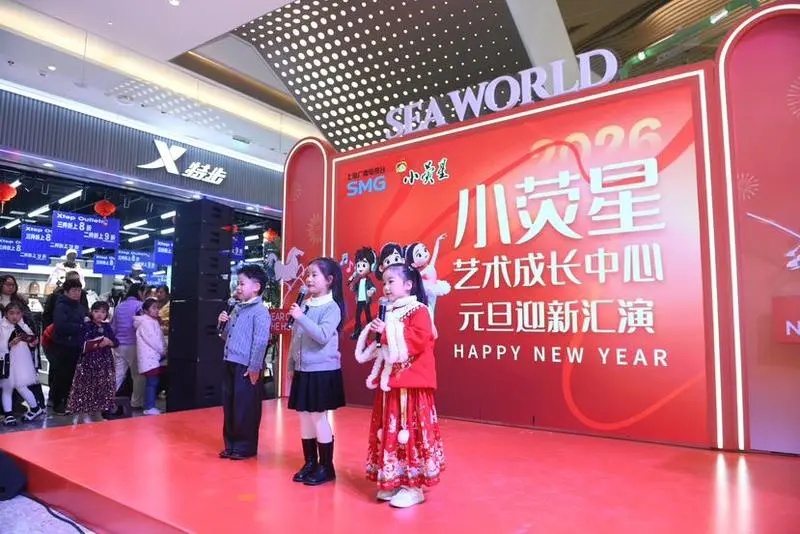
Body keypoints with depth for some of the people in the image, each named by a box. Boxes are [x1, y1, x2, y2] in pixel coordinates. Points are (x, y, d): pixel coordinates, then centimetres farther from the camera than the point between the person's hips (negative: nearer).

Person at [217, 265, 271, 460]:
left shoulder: (260, 312, -12)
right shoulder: (236, 309, 14)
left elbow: (260, 342, -17)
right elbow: (226, 337, 22)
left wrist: (254, 368, -19)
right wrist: (223, 323, 3)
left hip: (246, 367, -8)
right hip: (230, 364, 8)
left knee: (245, 409, 1)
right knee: (229, 407, 15)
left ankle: (245, 447, 15)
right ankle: (231, 444, 28)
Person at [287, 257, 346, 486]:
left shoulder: (331, 307, -11)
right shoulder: (304, 306, 10)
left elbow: (323, 336, -24)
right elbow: (295, 339, 15)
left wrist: (301, 318, -26)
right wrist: (291, 366, 15)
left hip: (323, 371, -7)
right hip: (303, 370, 7)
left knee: (318, 417, 0)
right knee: (305, 417, 12)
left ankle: (326, 467, 14)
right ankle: (310, 463, 26)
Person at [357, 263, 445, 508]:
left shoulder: (419, 311, -9)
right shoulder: (388, 313, 15)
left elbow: (419, 339, -25)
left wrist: (389, 331, -23)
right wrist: (376, 333, 1)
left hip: (411, 385, -8)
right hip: (389, 383, 8)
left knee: (410, 431, -2)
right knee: (389, 431, 13)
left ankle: (413, 485, 9)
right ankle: (392, 482, 25)